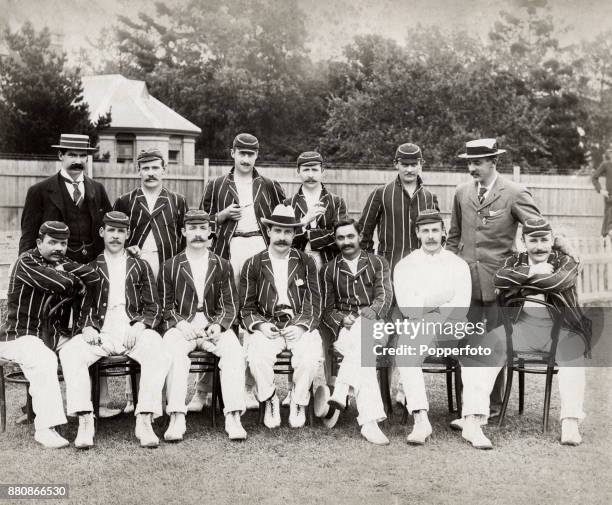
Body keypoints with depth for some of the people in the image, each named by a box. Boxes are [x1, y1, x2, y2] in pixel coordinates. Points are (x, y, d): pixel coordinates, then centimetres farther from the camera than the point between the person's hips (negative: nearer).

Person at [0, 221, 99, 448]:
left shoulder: (59, 263, 13)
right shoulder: (26, 261, -11)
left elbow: (93, 276, -2)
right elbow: (62, 284, -25)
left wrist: (65, 268, -12)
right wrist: (78, 284, -5)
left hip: (51, 336, 7)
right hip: (18, 336, -7)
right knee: (44, 361, -34)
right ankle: (45, 428, -32)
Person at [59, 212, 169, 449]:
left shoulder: (140, 267, 20)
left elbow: (153, 308, 12)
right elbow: (82, 306, 14)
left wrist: (138, 326, -8)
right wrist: (87, 327, -7)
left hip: (134, 332, -1)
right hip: (100, 333, 1)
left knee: (159, 353, -33)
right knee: (69, 352, -30)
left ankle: (144, 421, -30)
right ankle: (85, 422, -28)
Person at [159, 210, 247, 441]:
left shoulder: (222, 266, 13)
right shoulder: (171, 266, 11)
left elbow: (230, 305, 9)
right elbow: (166, 307, 8)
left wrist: (219, 325, -11)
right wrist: (181, 324, -12)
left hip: (214, 325, 1)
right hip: (181, 326, -1)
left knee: (234, 351, -30)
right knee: (173, 351, -34)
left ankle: (233, 418, -29)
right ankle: (176, 418, -34)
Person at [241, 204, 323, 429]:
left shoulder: (306, 263, 10)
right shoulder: (253, 265, 9)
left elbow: (314, 303, 4)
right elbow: (247, 307, 8)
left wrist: (301, 326, -13)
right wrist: (260, 325, -12)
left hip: (300, 325, 0)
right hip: (266, 326, 0)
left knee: (311, 356, -30)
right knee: (257, 357, -31)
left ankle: (299, 402, -3)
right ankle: (270, 400, -3)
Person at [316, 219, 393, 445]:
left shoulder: (377, 263, 14)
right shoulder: (330, 269, 16)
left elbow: (384, 298, 0)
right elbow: (327, 309, 12)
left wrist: (364, 317, -19)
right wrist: (343, 319, -11)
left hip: (374, 325, 0)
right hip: (343, 330, 0)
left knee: (362, 334, -37)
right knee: (363, 355, -33)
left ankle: (338, 396, -39)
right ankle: (369, 421, -42)